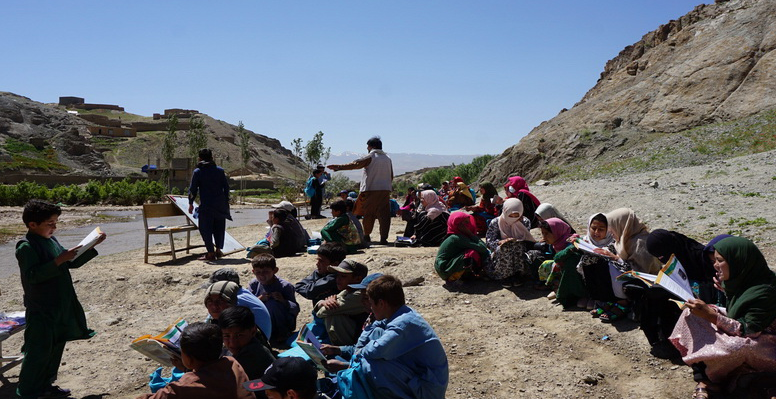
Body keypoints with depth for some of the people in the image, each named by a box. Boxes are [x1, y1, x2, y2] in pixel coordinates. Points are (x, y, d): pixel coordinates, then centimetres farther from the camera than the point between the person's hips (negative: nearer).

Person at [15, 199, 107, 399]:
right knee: (38, 352, -1)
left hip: (61, 307, 8)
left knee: (56, 347, 16)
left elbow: (72, 263, 16)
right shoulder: (26, 247, -16)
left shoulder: (51, 240, 9)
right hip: (41, 311, -8)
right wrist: (59, 260, -32)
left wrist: (92, 245, 7)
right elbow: (33, 275, -26)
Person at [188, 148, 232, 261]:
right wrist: (226, 202, 13)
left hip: (206, 206, -3)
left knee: (206, 228, 3)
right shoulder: (220, 170, 5)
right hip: (220, 204, 4)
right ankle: (218, 250, 19)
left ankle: (211, 253, 2)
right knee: (219, 228, 15)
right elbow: (226, 187, 6)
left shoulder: (197, 172, -2)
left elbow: (193, 189, -3)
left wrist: (191, 203, 6)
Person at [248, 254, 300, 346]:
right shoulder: (253, 284, -3)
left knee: (272, 303, -30)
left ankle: (282, 334, -10)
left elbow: (296, 310, -15)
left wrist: (283, 301, -34)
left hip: (285, 324, -4)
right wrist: (259, 299, -27)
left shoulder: (285, 286, -16)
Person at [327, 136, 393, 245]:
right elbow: (391, 176, 16)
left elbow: (356, 164, -15)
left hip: (371, 189, -4)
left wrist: (339, 167, -17)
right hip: (385, 190, 4)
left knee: (368, 213, 9)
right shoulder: (387, 159, 14)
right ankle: (383, 238, -7)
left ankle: (366, 236, 20)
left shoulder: (370, 157, -3)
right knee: (384, 214, 0)